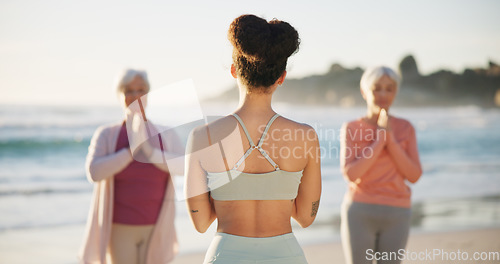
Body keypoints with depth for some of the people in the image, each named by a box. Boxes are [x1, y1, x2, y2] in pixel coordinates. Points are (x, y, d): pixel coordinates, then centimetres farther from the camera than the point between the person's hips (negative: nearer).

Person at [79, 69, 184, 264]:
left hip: (154, 230, 2)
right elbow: (94, 173, -21)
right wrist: (131, 150, -27)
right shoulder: (106, 135, -5)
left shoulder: (165, 136, 0)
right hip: (120, 229, -1)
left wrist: (150, 151, -28)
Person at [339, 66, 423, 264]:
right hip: (360, 214, -2)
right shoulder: (350, 129, 0)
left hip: (395, 217, 2)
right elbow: (350, 174, -13)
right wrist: (379, 139, -16)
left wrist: (391, 139, -15)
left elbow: (414, 176, -4)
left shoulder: (405, 128, 5)